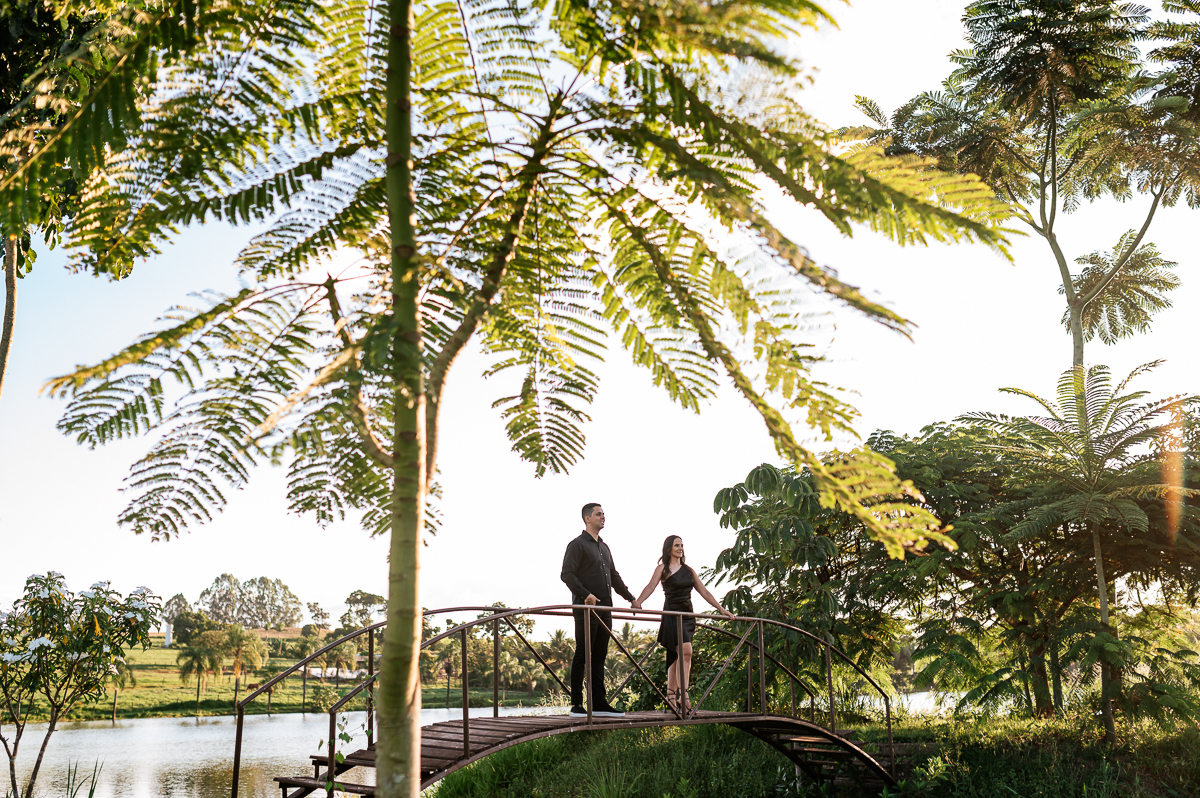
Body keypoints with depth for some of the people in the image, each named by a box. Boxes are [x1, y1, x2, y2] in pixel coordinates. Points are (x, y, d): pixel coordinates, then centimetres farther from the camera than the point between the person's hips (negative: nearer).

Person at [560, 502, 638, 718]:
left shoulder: (604, 547, 21)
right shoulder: (577, 545, -4)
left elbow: (614, 576, 27)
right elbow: (567, 575, -13)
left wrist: (631, 598, 22)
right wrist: (585, 594, -24)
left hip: (604, 609, 8)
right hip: (586, 609, -8)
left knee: (599, 656, 8)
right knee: (582, 655, -6)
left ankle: (599, 703, 11)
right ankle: (576, 705, -3)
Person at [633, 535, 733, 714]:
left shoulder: (688, 570, 17)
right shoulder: (662, 568, 1)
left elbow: (703, 591, 19)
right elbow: (651, 586, -14)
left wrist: (721, 609, 16)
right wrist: (637, 602, -31)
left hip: (687, 615, 6)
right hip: (672, 613, -6)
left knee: (676, 655, 6)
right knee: (685, 651, -20)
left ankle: (671, 696, 12)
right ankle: (682, 694, -24)